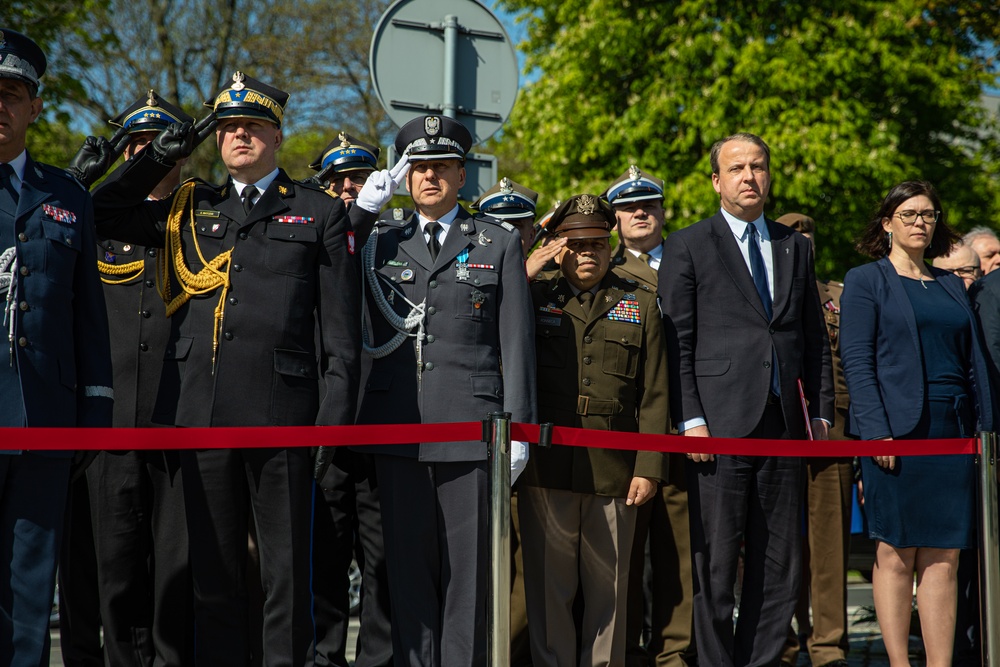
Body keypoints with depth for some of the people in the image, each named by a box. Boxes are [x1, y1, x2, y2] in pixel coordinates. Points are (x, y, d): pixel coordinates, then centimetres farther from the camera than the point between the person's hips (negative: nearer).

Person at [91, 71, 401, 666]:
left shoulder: (321, 213, 7)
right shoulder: (191, 211, 16)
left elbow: (341, 326, 2)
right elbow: (104, 215, 21)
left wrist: (335, 417, -7)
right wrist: (161, 155, 12)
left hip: (282, 415, -3)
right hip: (202, 415, 3)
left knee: (287, 568, 3)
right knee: (214, 567, 9)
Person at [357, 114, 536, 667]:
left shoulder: (500, 242, 8)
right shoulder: (381, 242, 14)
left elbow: (516, 342, 5)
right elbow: (371, 335, 13)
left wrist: (518, 429, -2)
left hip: (471, 427, -2)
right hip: (398, 428, 2)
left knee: (468, 567, 0)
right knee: (408, 564, 4)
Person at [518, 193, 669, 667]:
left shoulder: (641, 303, 10)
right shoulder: (534, 297, 10)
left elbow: (654, 394, 6)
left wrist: (649, 467, -3)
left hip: (614, 470, 0)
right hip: (546, 468, 0)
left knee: (608, 588, 7)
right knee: (548, 586, 3)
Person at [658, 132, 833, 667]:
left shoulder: (794, 247, 17)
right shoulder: (687, 246, 3)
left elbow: (815, 337, 18)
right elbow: (676, 343, -3)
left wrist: (820, 411, 10)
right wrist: (689, 420, -11)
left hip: (783, 423, 5)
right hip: (719, 423, -5)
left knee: (780, 563, 6)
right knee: (715, 561, -3)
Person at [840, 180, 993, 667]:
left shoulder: (951, 285, 19)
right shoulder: (865, 281, 3)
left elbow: (974, 361, 17)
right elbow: (857, 360, -5)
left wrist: (986, 427, 7)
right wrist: (877, 431, -15)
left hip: (954, 433, 5)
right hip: (897, 432, -5)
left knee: (943, 559, 2)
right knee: (895, 556, -3)